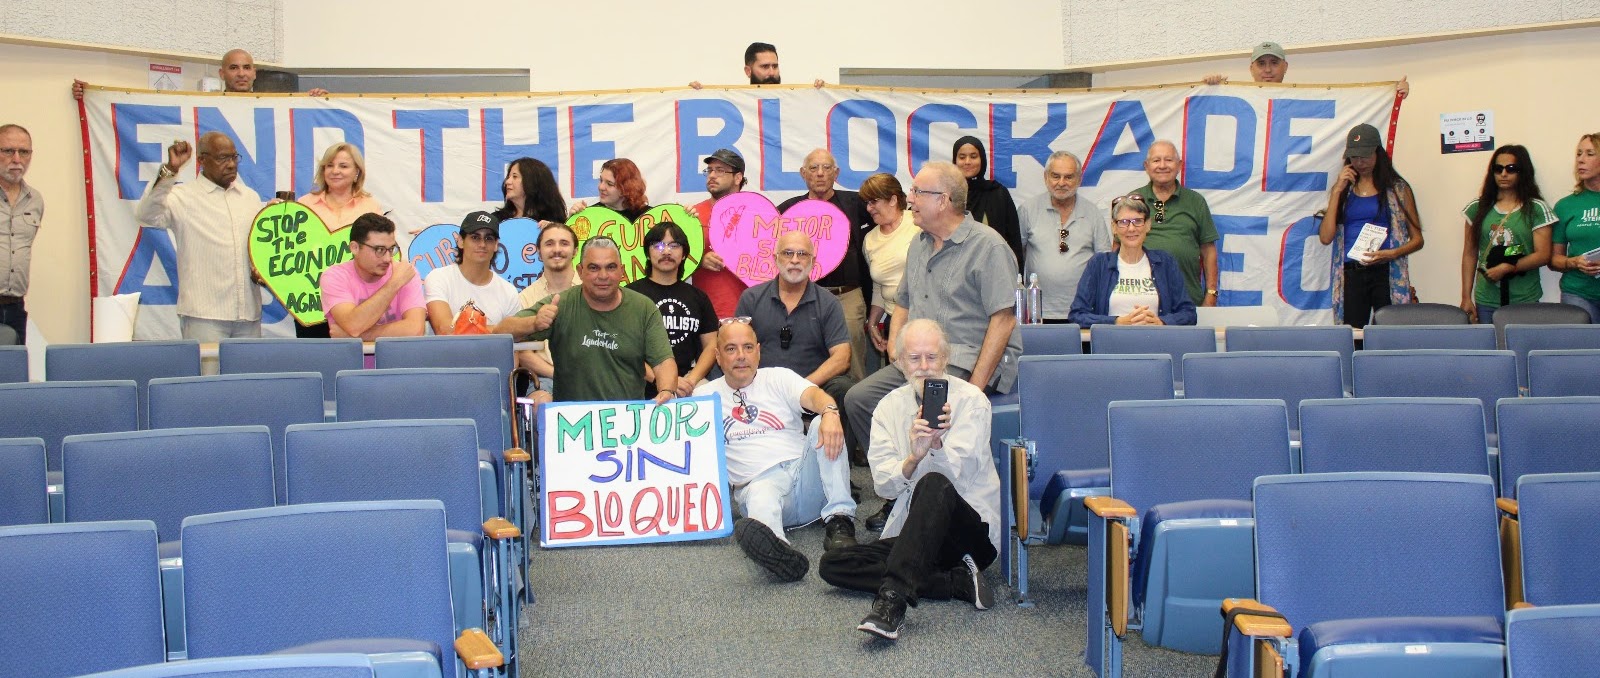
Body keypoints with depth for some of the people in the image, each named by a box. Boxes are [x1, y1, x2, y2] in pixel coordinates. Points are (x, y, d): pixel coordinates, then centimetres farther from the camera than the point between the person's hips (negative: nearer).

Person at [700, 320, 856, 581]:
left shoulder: (778, 378, 16)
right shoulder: (706, 395, 19)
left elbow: (812, 395, -5)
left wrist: (829, 411, -30)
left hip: (805, 470, 2)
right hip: (758, 481, -2)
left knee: (826, 427, -24)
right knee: (761, 500, -37)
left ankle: (839, 520, -34)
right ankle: (777, 552, -72)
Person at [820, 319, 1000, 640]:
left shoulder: (970, 399, -2)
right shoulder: (888, 408, 9)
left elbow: (957, 474, -15)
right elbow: (884, 484, -6)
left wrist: (937, 445, -36)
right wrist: (913, 459, -27)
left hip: (973, 529, -5)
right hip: (912, 535, 5)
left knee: (933, 484, -36)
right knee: (832, 565, -15)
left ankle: (892, 601, -46)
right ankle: (958, 582, -20)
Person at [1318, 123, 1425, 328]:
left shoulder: (1397, 189, 7)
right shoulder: (1344, 190, 14)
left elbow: (1417, 239, 6)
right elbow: (1325, 237, 1)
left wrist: (1392, 254, -14)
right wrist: (1337, 191, 0)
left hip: (1386, 273, -2)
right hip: (1351, 274, 2)